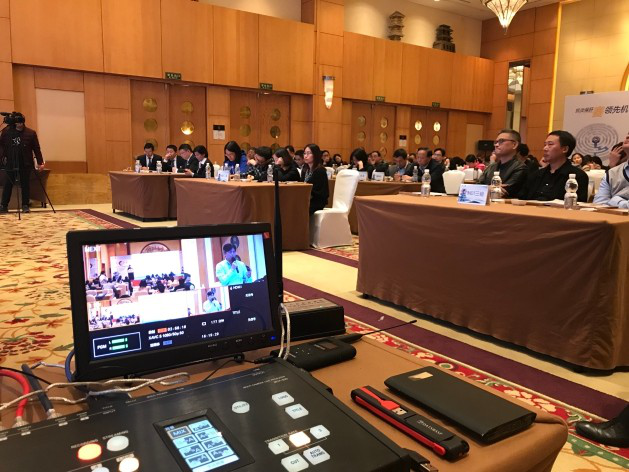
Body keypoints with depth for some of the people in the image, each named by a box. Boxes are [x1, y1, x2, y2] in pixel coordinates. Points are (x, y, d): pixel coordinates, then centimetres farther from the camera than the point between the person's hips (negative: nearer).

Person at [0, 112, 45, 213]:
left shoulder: (31, 133, 0)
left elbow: (37, 149, 1)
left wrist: (40, 162, -3)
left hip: (25, 163, 0)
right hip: (10, 163, 1)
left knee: (25, 184, 4)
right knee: (8, 184, 4)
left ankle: (25, 205, 13)